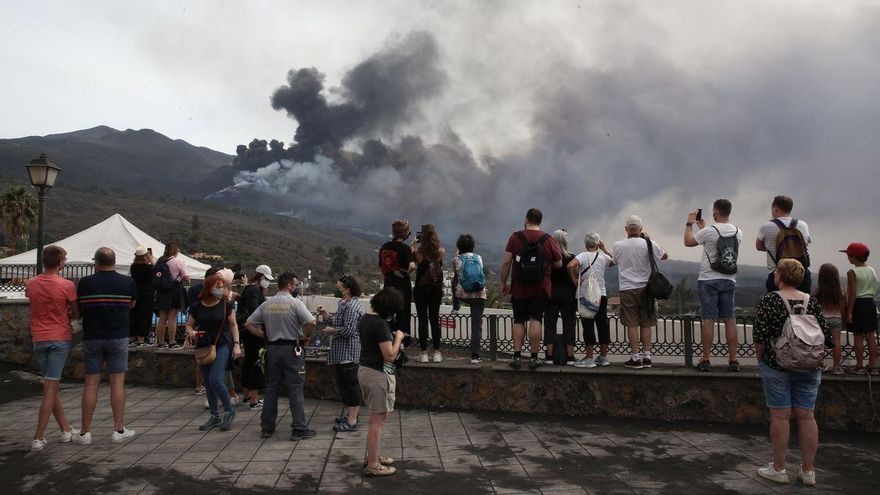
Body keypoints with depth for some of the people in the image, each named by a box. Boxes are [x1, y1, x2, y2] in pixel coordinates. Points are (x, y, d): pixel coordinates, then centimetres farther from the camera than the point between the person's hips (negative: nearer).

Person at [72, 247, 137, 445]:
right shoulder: (128, 282, -4)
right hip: (118, 337, -1)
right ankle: (119, 430, 6)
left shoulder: (84, 283, -4)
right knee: (117, 382, 3)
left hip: (91, 338, 1)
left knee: (91, 384, 6)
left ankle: (85, 432, 11)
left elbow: (79, 309, 5)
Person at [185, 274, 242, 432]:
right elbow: (189, 325, 10)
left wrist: (237, 344, -5)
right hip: (203, 347, 4)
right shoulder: (197, 307, 1)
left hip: (222, 345, -4)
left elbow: (233, 325, 2)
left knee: (215, 380, -15)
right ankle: (215, 416, 23)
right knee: (207, 383, 9)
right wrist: (191, 332, -13)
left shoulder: (225, 304, -4)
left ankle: (229, 410, 5)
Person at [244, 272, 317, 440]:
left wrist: (265, 335, 9)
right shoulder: (295, 303, -12)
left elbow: (248, 324, 7)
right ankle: (299, 429, 2)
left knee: (271, 388, 14)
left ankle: (267, 427, 21)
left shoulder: (266, 304, 5)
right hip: (292, 349, -5)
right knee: (295, 389, 0)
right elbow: (311, 322, -23)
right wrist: (305, 337, -7)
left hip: (272, 349, 5)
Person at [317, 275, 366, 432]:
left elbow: (348, 330, -24)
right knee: (344, 383, 19)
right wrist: (325, 315, 6)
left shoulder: (352, 306, -19)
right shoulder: (344, 303, 15)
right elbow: (338, 323, 16)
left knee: (349, 383, -5)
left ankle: (351, 422, 2)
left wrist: (331, 330, -10)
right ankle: (347, 413, 33)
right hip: (341, 352, 11)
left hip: (348, 352, -11)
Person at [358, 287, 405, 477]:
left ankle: (374, 455, 34)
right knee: (377, 420, 0)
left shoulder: (365, 319, 7)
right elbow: (390, 355, -21)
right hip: (378, 374, -10)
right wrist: (398, 338, -8)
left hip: (364, 369, 10)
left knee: (376, 418, 22)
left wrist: (390, 338, 11)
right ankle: (372, 466, 8)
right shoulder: (380, 324, -22)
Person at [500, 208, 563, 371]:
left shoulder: (515, 237, -1)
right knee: (535, 320, 1)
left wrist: (503, 283, 4)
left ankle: (517, 357, 4)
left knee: (518, 321, 7)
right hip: (541, 289, 0)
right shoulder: (548, 240, 0)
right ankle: (534, 358, 0)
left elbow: (506, 262, -4)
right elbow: (559, 264, 5)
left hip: (519, 288, 0)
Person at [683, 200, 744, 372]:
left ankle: (705, 361, 2)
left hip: (708, 280, -4)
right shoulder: (738, 233, 4)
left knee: (708, 319, -2)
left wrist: (689, 223, 15)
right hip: (729, 280, 4)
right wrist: (702, 227, 30)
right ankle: (733, 360, 10)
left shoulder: (708, 231, -14)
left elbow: (688, 242, 1)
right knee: (729, 319, 7)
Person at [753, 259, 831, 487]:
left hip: (777, 366, -4)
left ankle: (778, 469, 11)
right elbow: (827, 336, 2)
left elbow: (760, 336, -12)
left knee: (780, 416, 3)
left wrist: (760, 357, 3)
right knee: (806, 416, 9)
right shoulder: (812, 302, 2)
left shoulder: (770, 301, -10)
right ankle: (808, 471, 18)